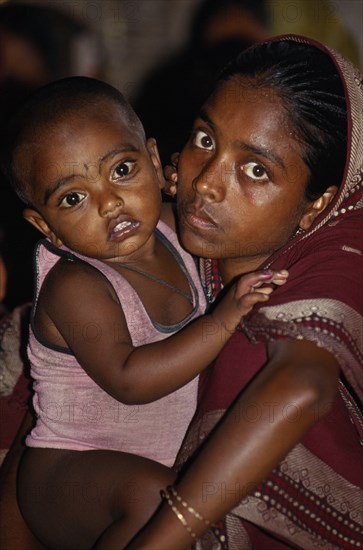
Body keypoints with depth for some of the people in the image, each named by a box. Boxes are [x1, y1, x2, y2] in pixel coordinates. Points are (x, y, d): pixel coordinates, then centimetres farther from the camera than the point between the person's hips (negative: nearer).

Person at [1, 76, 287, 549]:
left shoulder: (168, 226, -2)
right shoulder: (73, 287, -24)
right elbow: (129, 380, -35)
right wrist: (226, 317, -34)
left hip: (164, 460, 8)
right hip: (67, 476, -8)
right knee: (154, 493, -34)